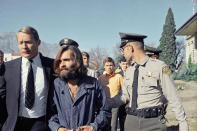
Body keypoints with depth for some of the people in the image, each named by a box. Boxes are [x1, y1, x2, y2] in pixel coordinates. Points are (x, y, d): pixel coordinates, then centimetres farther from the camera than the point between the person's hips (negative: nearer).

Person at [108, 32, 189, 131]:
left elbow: (173, 98, -7)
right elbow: (124, 95, 10)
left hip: (153, 122, -4)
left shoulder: (159, 67, -9)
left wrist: (183, 122, -4)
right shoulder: (129, 71, 8)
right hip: (131, 120, 5)